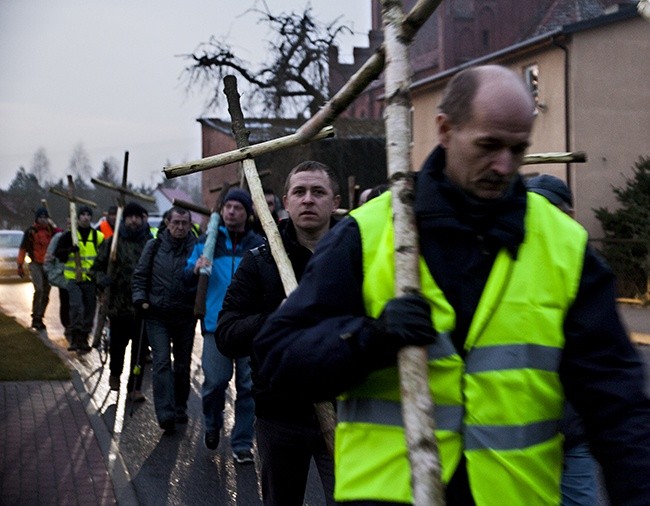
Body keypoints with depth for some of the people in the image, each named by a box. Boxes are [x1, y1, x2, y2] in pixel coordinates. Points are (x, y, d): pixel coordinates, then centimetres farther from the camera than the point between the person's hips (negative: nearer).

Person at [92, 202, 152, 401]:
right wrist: (102, 279, -12)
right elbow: (97, 267, 8)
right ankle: (115, 373, 39)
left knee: (140, 347, 0)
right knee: (118, 343, 10)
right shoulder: (113, 242, 3)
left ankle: (135, 386, 10)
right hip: (119, 303, 0)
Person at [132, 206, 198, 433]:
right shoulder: (154, 246, 3)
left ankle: (180, 409, 28)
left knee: (182, 364, 12)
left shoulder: (196, 247, -2)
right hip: (157, 315, 0)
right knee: (162, 362, -10)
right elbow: (140, 275, 9)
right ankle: (166, 414, -13)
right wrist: (140, 299, -4)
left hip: (185, 316, 1)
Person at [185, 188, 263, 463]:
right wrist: (196, 269, -14)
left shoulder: (259, 245, 5)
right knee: (215, 381, -1)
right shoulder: (208, 242, 8)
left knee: (248, 385, 4)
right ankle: (213, 424, 30)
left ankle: (242, 443, 16)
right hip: (216, 324, 0)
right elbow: (186, 276, 7)